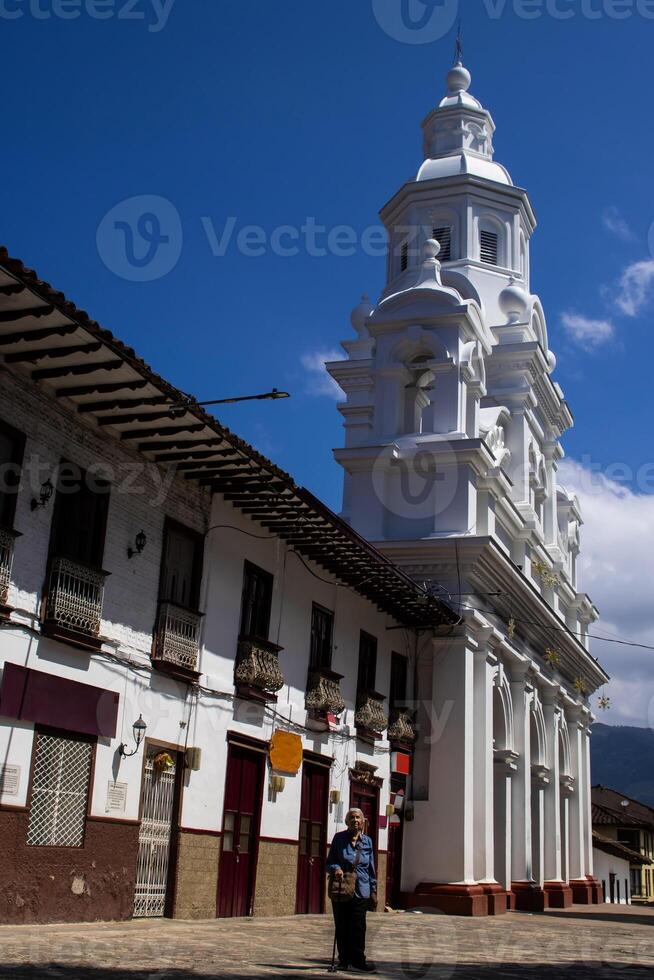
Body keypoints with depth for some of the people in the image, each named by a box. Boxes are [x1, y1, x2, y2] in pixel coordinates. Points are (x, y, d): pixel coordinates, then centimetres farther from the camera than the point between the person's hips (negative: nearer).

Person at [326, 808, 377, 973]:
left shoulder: (367, 841, 8)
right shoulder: (339, 838, 2)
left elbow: (371, 868, 13)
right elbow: (329, 862, 5)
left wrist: (373, 891, 9)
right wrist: (336, 868, -18)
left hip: (361, 890, 1)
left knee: (359, 927, -2)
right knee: (342, 927, 3)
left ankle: (358, 959, 7)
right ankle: (344, 959, 15)